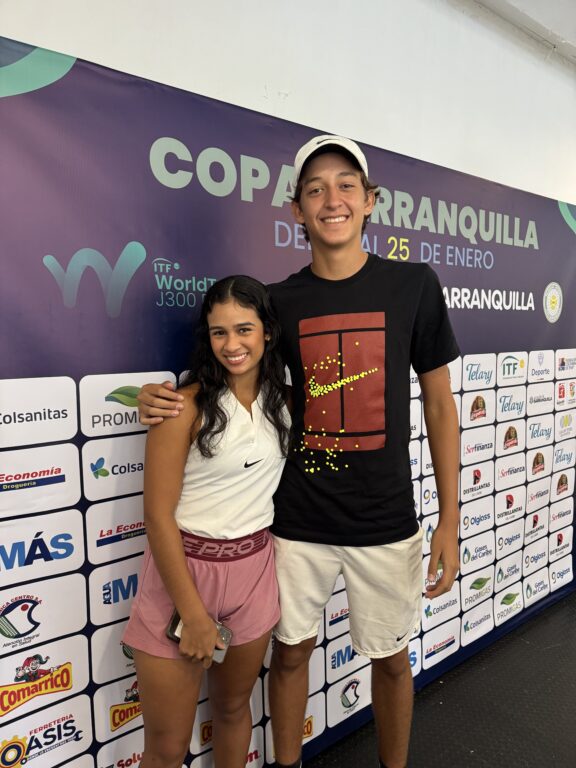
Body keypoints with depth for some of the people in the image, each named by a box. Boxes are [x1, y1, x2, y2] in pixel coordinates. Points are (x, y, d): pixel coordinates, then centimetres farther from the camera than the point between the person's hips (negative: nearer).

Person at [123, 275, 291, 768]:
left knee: (234, 708, 23)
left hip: (254, 571, 5)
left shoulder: (283, 401, 1)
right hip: (183, 569, -4)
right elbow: (158, 516, -16)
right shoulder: (187, 406, -16)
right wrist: (194, 615, -14)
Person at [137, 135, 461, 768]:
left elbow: (439, 405, 0)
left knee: (390, 657, 18)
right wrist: (165, 399, -10)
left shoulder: (413, 285, -5)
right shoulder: (279, 302, -2)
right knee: (291, 650, 17)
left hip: (385, 521, 0)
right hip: (298, 520, 1)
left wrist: (449, 520, -2)